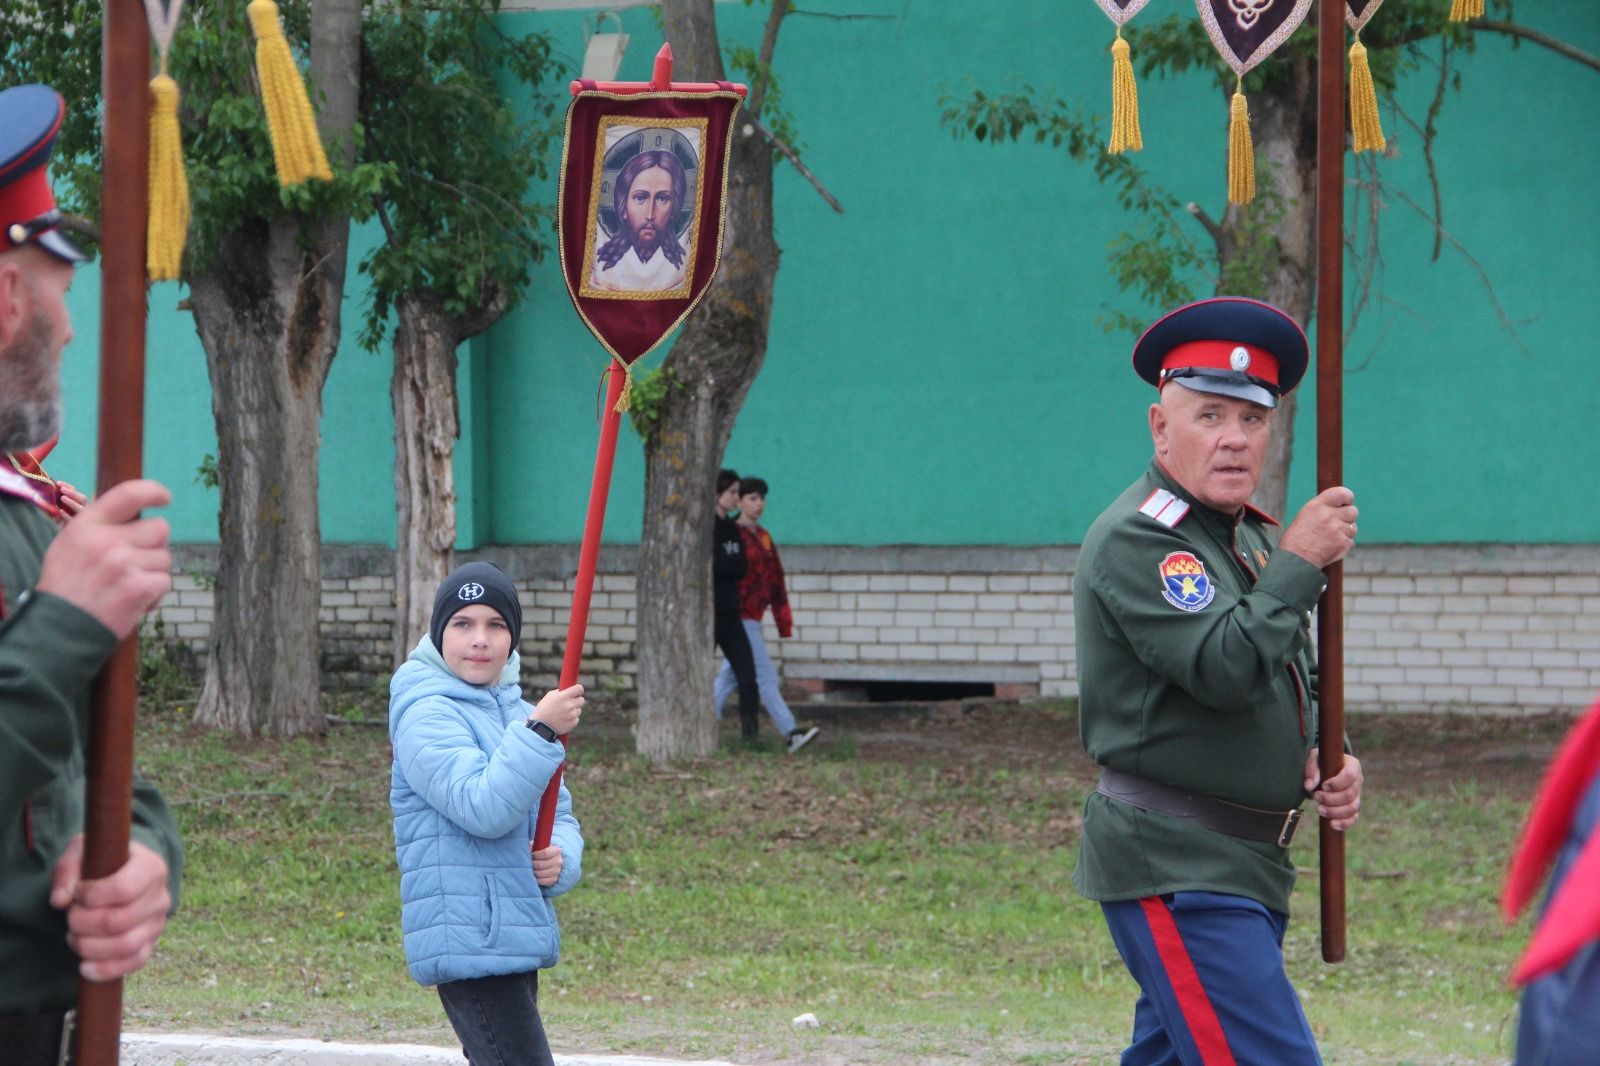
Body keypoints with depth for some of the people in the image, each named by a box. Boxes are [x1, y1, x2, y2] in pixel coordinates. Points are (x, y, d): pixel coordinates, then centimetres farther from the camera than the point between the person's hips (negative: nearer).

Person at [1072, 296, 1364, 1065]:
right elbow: (1226, 669, -25)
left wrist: (1325, 758, 7)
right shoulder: (1136, 539, -13)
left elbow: (1294, 686, 26)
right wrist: (1299, 563, -15)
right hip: (1177, 866, -9)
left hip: (1244, 864, 9)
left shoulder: (1253, 537, 17)